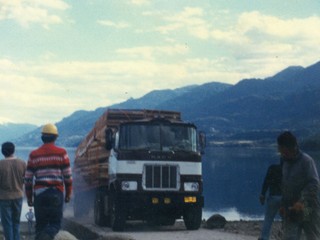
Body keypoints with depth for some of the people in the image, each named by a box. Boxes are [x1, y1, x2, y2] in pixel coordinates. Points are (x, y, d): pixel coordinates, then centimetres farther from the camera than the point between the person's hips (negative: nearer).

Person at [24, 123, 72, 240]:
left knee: (40, 224, 12)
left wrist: (29, 198, 15)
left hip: (39, 194, 2)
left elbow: (28, 179, 6)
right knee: (55, 224, 4)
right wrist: (68, 194, 11)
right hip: (56, 193, -2)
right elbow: (68, 176, 0)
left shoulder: (34, 155, 5)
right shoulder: (61, 153, 0)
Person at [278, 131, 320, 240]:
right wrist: (283, 205, 11)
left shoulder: (306, 160, -11)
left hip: (308, 211, -6)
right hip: (290, 212, 6)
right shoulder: (286, 163, 11)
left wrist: (302, 202, -28)